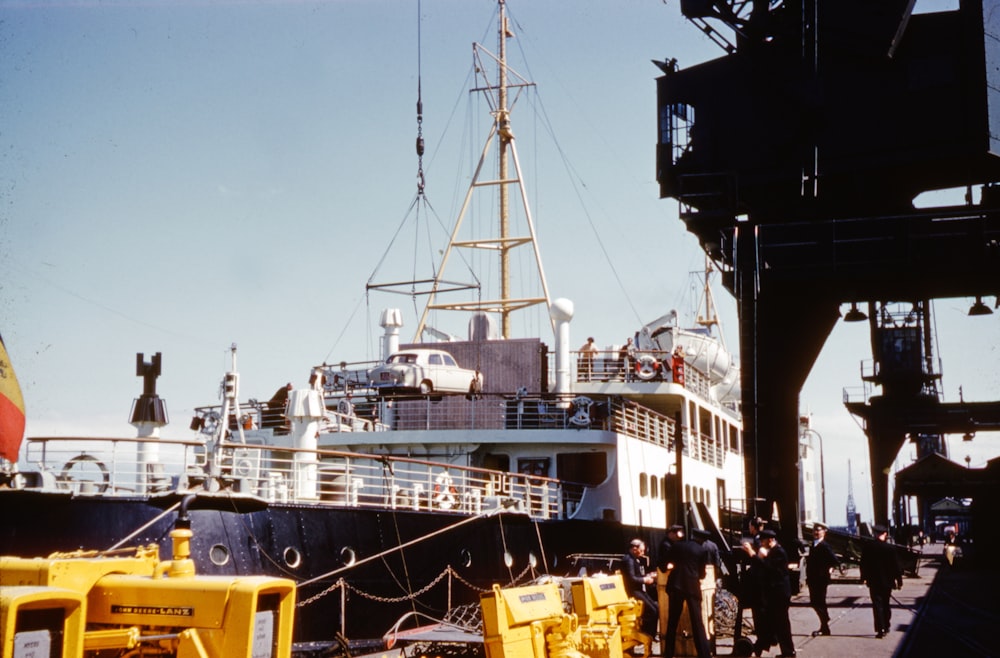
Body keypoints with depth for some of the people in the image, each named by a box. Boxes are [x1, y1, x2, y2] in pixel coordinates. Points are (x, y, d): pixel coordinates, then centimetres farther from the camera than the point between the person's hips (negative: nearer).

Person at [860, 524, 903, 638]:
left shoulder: (867, 547, -7)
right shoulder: (889, 548, -12)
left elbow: (863, 563, 2)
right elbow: (896, 565, -7)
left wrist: (864, 577, 14)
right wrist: (899, 580, 1)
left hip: (873, 581, 0)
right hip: (887, 581, 0)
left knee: (877, 604, 0)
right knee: (885, 604, 17)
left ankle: (880, 629, -8)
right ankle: (886, 627, 25)